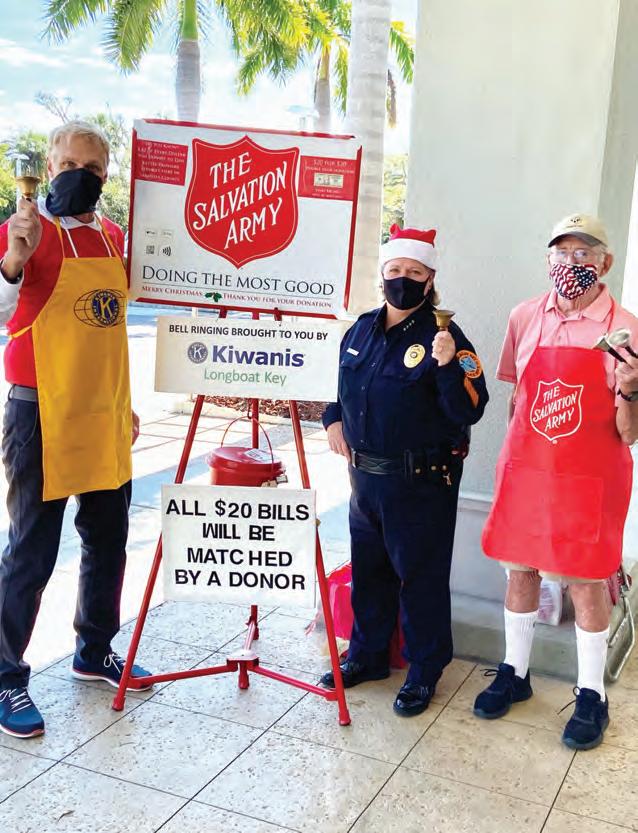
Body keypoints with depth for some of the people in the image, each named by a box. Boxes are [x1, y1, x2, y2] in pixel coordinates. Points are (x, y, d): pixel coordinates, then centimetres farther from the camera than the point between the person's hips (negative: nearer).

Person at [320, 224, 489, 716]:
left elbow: (469, 412, -19)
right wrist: (334, 418, 10)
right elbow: (341, 380, 25)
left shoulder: (444, 338, -12)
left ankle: (425, 672, 22)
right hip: (364, 475, 7)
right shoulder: (362, 329, 7)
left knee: (420, 577, 4)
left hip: (422, 484, -7)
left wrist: (448, 366, -33)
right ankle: (367, 655, 38)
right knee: (367, 570, 19)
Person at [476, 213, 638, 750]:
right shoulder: (526, 318, 1)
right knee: (520, 570, 13)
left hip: (591, 478, -3)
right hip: (525, 470, 3)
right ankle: (515, 673, 32)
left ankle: (592, 695, 23)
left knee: (588, 581, 5)